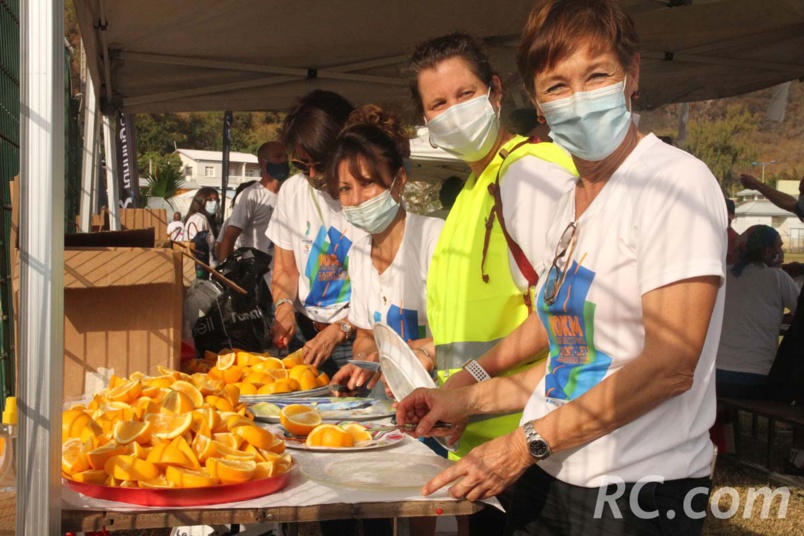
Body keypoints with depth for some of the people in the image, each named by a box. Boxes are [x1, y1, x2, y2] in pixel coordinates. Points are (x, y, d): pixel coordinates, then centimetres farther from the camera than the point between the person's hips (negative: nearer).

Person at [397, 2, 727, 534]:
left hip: (639, 492, -7)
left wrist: (529, 443, -17)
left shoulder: (675, 181, -13)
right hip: (549, 478, 7)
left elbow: (670, 364, -20)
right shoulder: (571, 202, 11)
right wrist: (469, 401, 11)